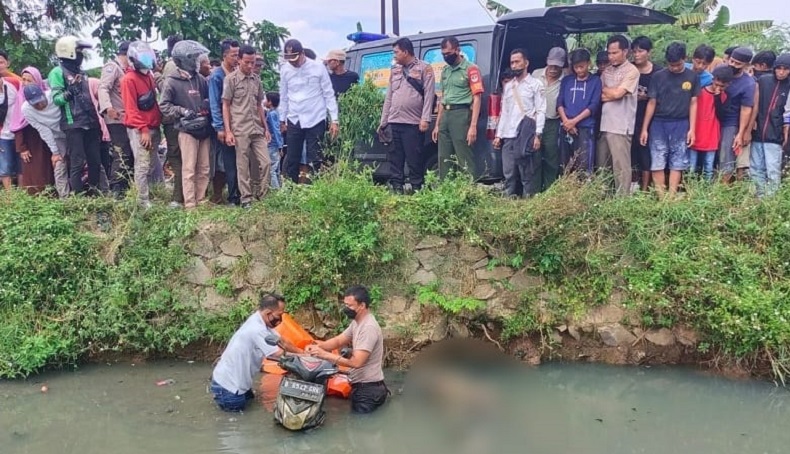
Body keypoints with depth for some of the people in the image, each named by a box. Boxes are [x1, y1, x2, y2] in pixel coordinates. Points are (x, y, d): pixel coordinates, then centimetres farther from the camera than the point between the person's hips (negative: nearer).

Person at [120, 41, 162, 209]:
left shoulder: (149, 75, 15)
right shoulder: (129, 79, -10)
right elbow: (131, 109, -15)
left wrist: (157, 124, 10)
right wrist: (143, 130, -18)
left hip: (153, 127, 8)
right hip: (139, 129, -8)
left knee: (153, 164, 11)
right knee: (142, 166, -6)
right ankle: (144, 201, -2)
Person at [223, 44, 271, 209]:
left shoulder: (256, 78, 12)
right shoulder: (231, 79, -4)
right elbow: (225, 106, -4)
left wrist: (266, 128, 14)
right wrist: (228, 131, -10)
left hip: (257, 129, 5)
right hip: (240, 130, -5)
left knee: (266, 162, 1)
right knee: (243, 167, 1)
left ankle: (263, 195, 14)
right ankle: (246, 199, 10)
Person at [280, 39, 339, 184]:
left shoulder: (318, 67, -6)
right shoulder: (285, 70, 4)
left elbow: (329, 94, -3)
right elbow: (284, 97, 13)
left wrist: (334, 120, -7)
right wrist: (282, 119, 15)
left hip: (315, 120, -3)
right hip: (294, 121, 3)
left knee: (314, 161, -2)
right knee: (291, 160, 6)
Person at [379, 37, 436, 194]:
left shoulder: (424, 68, 1)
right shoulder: (395, 70, 19)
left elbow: (429, 95, -6)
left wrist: (425, 118, -16)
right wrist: (383, 121, 15)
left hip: (413, 123, -6)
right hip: (395, 122, 6)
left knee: (414, 159, -3)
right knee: (395, 158, 8)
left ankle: (416, 188, 4)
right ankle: (396, 188, 15)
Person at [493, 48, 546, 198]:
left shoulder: (535, 84, 3)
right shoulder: (508, 86, 20)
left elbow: (541, 111, -3)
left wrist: (537, 135, -13)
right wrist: (498, 135, 13)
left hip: (526, 136, -5)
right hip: (508, 136, 6)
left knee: (528, 174, -4)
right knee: (509, 174, 5)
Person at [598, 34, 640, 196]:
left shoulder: (631, 71, -5)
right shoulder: (607, 71, 15)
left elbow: (617, 93, -15)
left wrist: (604, 89, 2)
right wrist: (609, 95, -9)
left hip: (620, 127, -7)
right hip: (604, 125, 7)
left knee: (621, 167, -3)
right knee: (602, 166, 12)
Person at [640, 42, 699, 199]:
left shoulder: (692, 77, 2)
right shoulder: (658, 76, 0)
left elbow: (693, 103, 5)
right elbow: (652, 103, 3)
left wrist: (692, 129, 0)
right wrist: (644, 128, 1)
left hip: (681, 125, 1)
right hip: (659, 124, 0)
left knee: (677, 163, 3)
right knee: (657, 162, -2)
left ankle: (671, 197, 8)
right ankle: (660, 197, 5)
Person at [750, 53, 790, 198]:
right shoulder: (763, 81, 5)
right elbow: (755, 106, 8)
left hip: (775, 136, -3)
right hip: (758, 133, 3)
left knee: (773, 171, -3)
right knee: (756, 169, 8)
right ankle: (760, 198, 18)